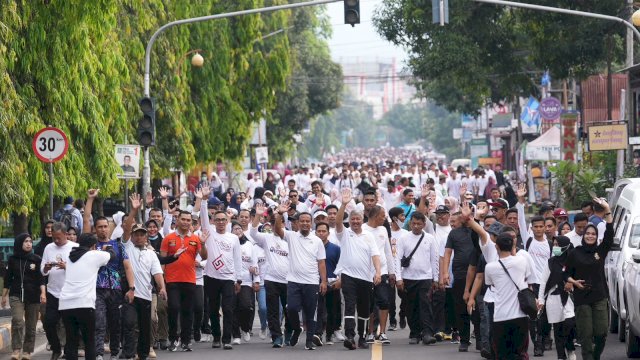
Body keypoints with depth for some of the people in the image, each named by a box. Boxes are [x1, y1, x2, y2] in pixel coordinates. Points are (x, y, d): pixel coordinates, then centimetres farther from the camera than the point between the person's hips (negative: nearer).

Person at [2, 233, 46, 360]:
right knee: (17, 321, -19)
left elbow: (41, 278, -2)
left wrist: (43, 292, -15)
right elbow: (8, 278, 11)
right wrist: (4, 295, 12)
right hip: (16, 295, -1)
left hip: (33, 296, 1)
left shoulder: (37, 259, 2)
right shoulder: (13, 259, 5)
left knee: (31, 325, 3)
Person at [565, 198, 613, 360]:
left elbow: (609, 234, -4)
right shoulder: (575, 254, 5)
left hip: (600, 296, 1)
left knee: (601, 332, -2)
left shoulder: (601, 251, 7)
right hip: (582, 298, -1)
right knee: (586, 334, -3)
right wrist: (574, 282, -11)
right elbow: (567, 273, 11)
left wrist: (607, 210, -11)